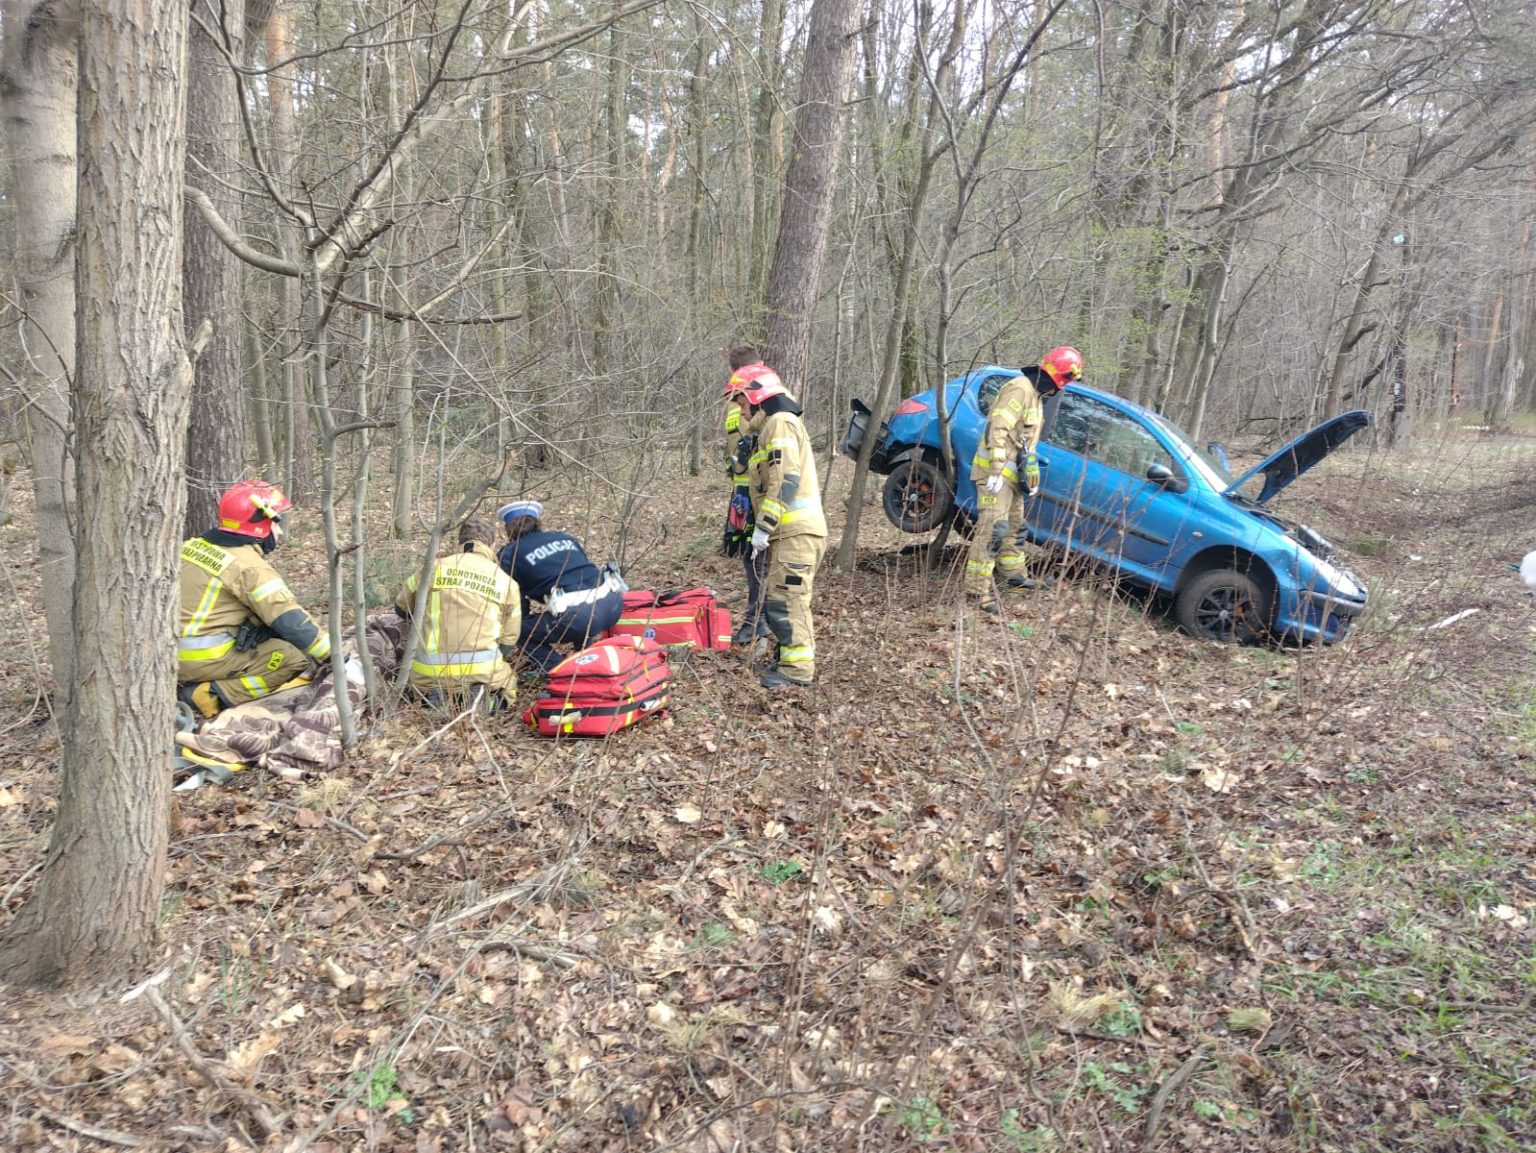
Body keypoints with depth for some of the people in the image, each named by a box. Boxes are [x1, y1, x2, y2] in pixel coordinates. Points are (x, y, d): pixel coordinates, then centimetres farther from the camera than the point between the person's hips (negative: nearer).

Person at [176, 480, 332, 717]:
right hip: (207, 660, -8)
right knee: (299, 657, -9)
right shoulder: (249, 567, -15)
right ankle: (215, 694, -12)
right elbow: (291, 621, -20)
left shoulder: (194, 546, 9)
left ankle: (187, 684, 11)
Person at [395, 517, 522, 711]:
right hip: (482, 670, -1)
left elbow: (401, 608, 23)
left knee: (420, 686, 34)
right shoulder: (506, 582, 6)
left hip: (430, 672, 1)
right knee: (506, 689, 30)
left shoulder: (434, 567, 6)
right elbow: (508, 643, 10)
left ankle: (434, 698, 0)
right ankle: (486, 699, -4)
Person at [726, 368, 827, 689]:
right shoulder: (773, 426, 24)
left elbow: (785, 481, -20)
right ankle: (793, 658, 23)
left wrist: (763, 527, -20)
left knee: (784, 599, -9)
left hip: (796, 532, -11)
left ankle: (797, 669, -5)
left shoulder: (780, 423, -9)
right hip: (792, 531, 11)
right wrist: (766, 529, 21)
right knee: (781, 598, 15)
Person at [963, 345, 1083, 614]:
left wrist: (1032, 476, 23)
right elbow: (997, 430, -25)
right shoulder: (1020, 389, -17)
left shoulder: (1036, 394, 16)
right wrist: (996, 471, -29)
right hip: (996, 472, -10)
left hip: (1012, 473, 10)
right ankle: (979, 589, -17)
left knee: (1013, 524, 23)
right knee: (992, 528, -15)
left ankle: (1015, 574, 39)